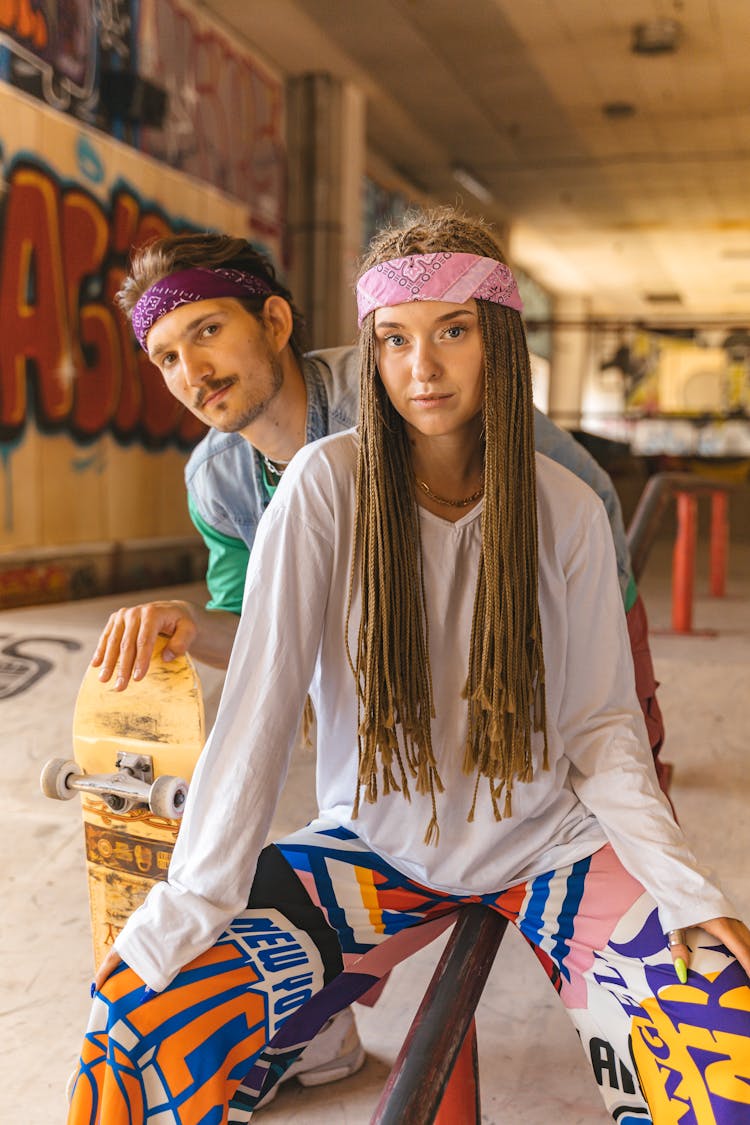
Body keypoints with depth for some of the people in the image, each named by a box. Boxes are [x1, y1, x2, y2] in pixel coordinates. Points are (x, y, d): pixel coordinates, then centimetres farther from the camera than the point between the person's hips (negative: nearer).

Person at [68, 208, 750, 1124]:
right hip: (379, 844, 0)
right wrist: (190, 907, -21)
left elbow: (601, 724, -4)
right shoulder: (326, 486, -12)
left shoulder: (567, 512, -7)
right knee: (142, 1009, -19)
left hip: (544, 843, 1)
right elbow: (260, 703, -15)